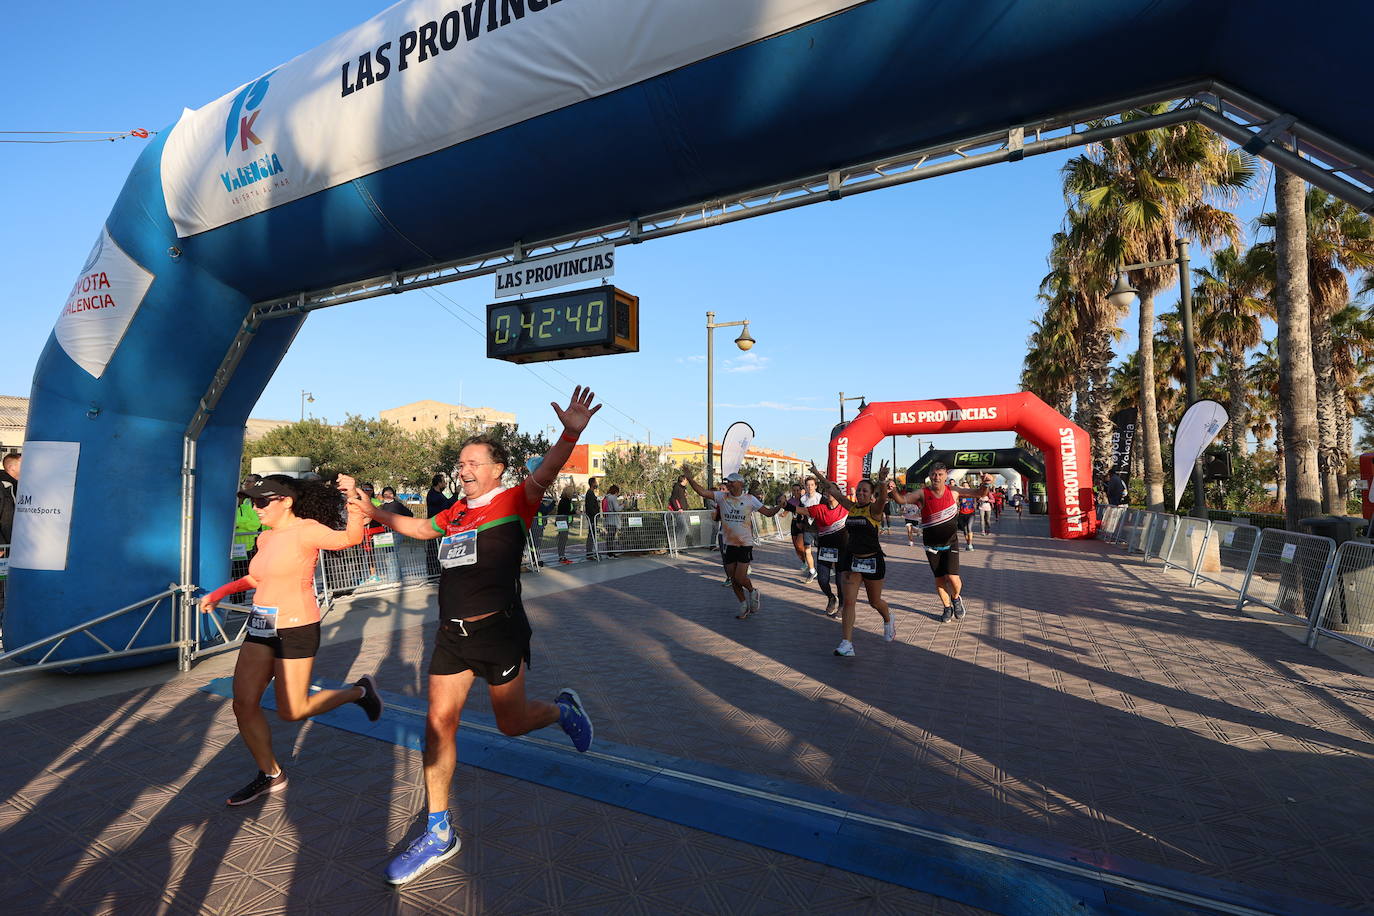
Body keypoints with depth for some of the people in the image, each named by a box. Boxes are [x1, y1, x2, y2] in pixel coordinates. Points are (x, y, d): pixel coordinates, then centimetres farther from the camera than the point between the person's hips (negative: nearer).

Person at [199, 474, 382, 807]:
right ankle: (270, 774, 27)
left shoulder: (305, 530, -16)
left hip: (296, 630, -8)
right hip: (261, 628, 8)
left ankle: (359, 691, 23)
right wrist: (220, 592, 22)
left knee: (291, 711, 0)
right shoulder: (265, 538, 9)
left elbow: (351, 537, -32)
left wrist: (352, 499, -44)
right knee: (244, 704, 8)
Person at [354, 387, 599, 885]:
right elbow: (421, 527, 31)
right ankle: (438, 834, 22)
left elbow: (544, 476, -27)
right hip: (453, 633, 6)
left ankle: (563, 708, 40)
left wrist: (570, 433, -43)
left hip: (499, 630, -6)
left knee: (511, 723, 6)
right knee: (438, 723, 6)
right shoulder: (454, 513, 11)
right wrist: (376, 513, 30)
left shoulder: (512, 502, -8)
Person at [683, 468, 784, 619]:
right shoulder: (722, 497, -1)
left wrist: (779, 506, -19)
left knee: (740, 578, -10)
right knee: (733, 579, 8)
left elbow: (768, 513, -1)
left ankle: (753, 592, 23)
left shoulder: (750, 499, -4)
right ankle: (744, 607, 27)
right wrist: (689, 479, -21)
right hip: (729, 544, 3)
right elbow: (702, 492, -10)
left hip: (745, 544, -3)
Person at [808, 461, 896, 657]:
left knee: (875, 602, 15)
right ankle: (846, 644, -8)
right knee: (848, 601, -8)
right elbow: (833, 490, 10)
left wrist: (882, 481, -51)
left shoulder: (874, 509, -10)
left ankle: (888, 620, 49)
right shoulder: (852, 507, 4)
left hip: (873, 560, -4)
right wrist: (817, 474, 10)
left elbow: (883, 497, -32)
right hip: (851, 560, 4)